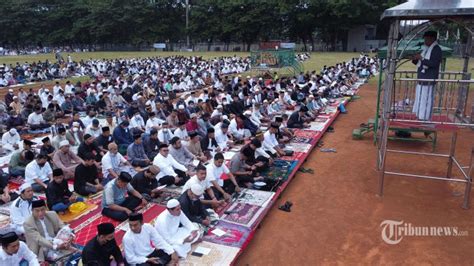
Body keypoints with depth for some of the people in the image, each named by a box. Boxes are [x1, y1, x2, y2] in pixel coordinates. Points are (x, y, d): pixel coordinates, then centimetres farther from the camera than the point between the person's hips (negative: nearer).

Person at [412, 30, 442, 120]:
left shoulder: (437, 50, -10)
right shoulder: (426, 49, 16)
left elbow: (434, 63, -21)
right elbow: (419, 63, 22)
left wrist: (422, 58, -21)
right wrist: (415, 59, 0)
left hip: (429, 79, -9)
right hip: (422, 78, 9)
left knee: (426, 99, -6)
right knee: (420, 98, 13)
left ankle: (425, 118, 0)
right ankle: (420, 117, 21)